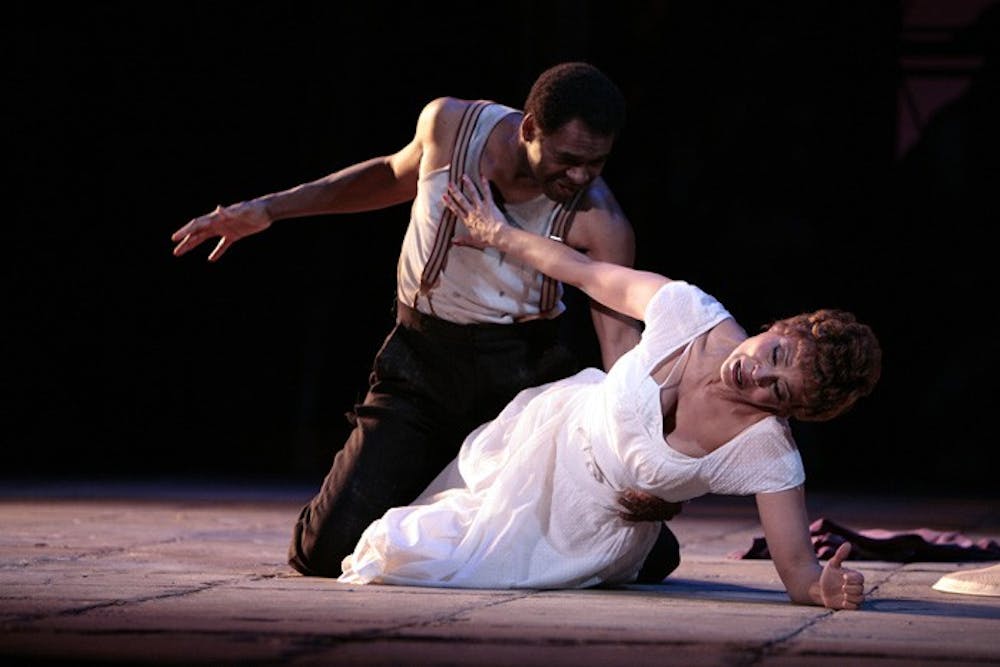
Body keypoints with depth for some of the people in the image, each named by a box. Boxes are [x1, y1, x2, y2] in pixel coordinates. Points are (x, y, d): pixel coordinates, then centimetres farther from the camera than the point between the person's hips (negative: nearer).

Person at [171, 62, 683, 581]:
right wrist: (266, 209, 10)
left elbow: (621, 337, -22)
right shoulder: (447, 125, -12)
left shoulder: (599, 222, -17)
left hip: (525, 374, 0)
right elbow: (395, 174, 11)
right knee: (327, 549, -16)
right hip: (423, 366, 1)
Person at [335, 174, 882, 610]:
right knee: (399, 543, 12)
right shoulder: (688, 311, -26)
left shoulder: (769, 453, -31)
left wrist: (827, 588, -55)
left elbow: (799, 572, -31)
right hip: (559, 429, 2)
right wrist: (499, 236, 4)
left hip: (599, 526, -2)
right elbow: (585, 271, -9)